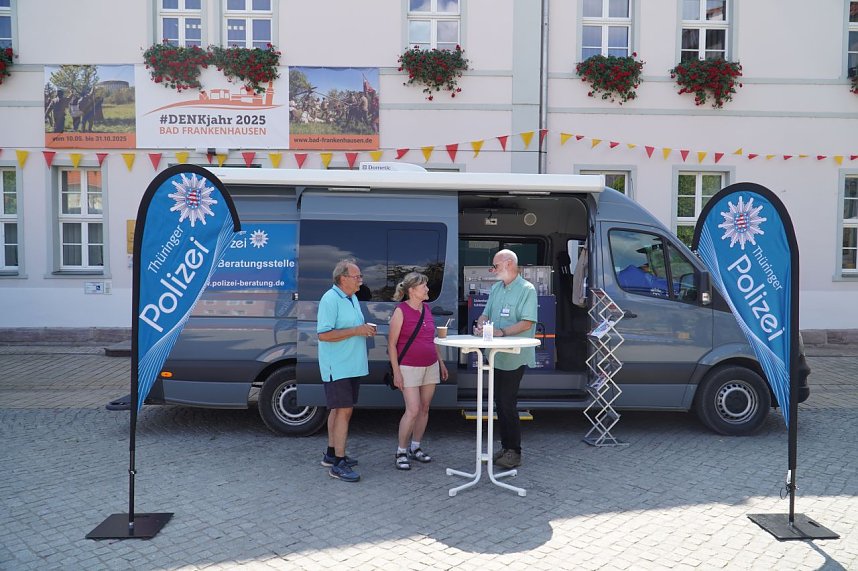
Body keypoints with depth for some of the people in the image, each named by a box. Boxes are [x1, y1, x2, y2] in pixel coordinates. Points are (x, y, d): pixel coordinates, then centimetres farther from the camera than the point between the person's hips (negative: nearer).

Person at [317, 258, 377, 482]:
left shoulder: (353, 298, 14)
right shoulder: (330, 299, -16)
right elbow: (323, 334, -23)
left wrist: (366, 329, 4)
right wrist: (356, 331, -22)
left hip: (352, 365, 9)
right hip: (337, 367, -9)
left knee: (338, 409, 16)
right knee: (344, 411, -9)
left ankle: (331, 454, 27)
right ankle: (338, 464, -3)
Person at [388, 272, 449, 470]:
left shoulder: (426, 308, 9)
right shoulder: (401, 311, -11)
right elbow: (391, 344, -10)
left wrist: (441, 362, 18)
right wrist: (396, 371, -14)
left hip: (430, 366, 7)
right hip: (409, 368, -7)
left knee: (425, 409, 10)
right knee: (413, 411, -10)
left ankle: (415, 448, 24)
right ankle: (401, 452, 6)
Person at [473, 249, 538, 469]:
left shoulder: (527, 290, -10)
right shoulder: (496, 289, 13)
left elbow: (527, 323, -17)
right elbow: (486, 314, 17)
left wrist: (502, 332, -25)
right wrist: (480, 325, -5)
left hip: (514, 358, -7)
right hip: (496, 356, 8)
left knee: (508, 404, -5)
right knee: (499, 402, 12)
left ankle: (514, 452, 7)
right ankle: (505, 447, 24)